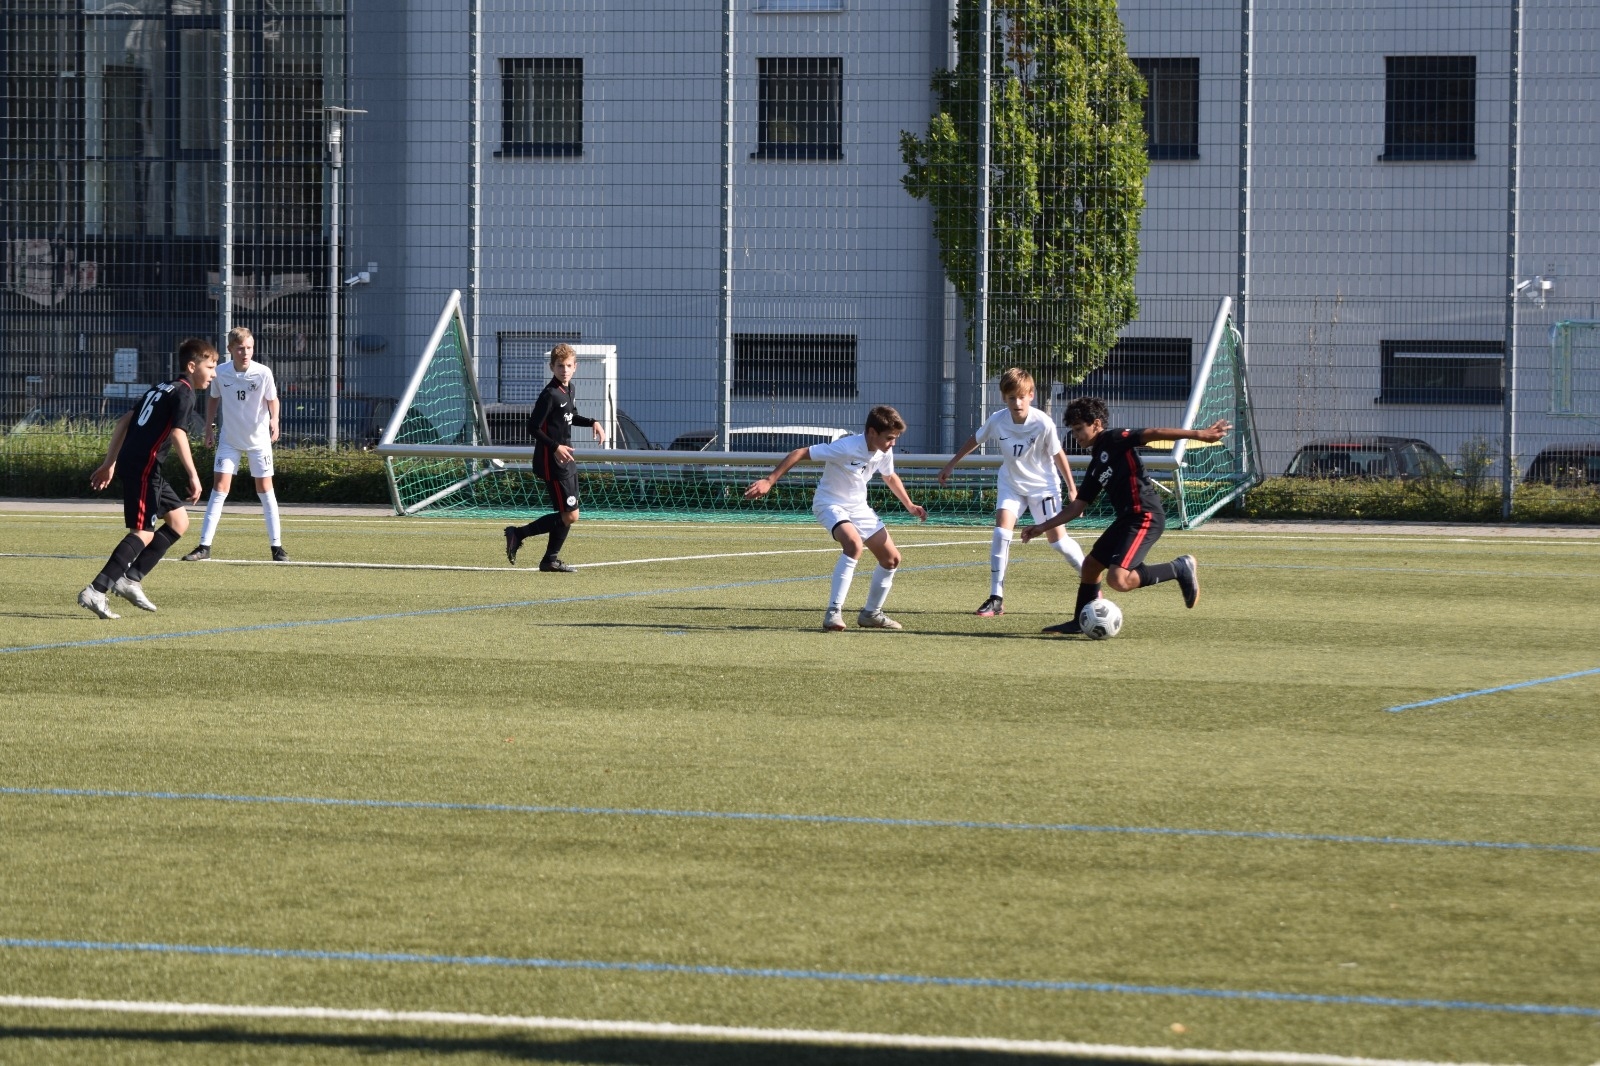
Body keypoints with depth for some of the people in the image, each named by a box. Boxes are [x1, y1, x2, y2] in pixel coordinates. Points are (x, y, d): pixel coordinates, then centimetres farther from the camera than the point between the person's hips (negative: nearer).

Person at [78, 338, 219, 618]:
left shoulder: (162, 389, 21)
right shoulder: (184, 393, -7)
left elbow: (124, 421, 22)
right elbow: (177, 434, -21)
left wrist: (109, 464, 23)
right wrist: (193, 476, -20)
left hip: (129, 463, 10)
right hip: (143, 468, -10)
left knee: (179, 521, 14)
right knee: (143, 532, -11)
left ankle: (131, 579, 9)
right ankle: (95, 592, -19)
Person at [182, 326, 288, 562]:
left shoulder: (263, 373, -15)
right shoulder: (220, 373, -9)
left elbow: (272, 400, -3)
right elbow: (213, 398, 9)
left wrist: (274, 420, -22)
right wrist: (209, 426, 5)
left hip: (258, 439, -1)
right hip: (229, 440, 1)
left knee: (265, 489, 2)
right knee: (220, 487, -5)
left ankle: (276, 546, 11)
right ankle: (204, 546, -4)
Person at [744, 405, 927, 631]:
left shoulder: (885, 453, -4)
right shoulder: (846, 448, -28)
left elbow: (890, 477, 21)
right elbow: (799, 453, -26)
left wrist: (909, 505, 20)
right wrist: (770, 481, -31)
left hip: (858, 507, 8)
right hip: (830, 503, -8)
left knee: (892, 559, 7)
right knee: (854, 544, -36)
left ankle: (871, 614, 25)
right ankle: (834, 612, -34)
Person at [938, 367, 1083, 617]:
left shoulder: (1043, 423, -24)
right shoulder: (998, 420, -17)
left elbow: (1058, 455, -11)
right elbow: (975, 440, 3)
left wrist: (1072, 488, -6)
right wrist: (951, 465, 11)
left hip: (1042, 484, -2)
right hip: (1010, 483, 2)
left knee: (1056, 537, -4)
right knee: (1002, 531, -15)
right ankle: (996, 599, -12)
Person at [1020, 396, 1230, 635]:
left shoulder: (1114, 440, -5)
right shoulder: (1096, 464, 20)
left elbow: (1152, 434, -17)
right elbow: (1077, 506, 25)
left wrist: (1198, 434, -27)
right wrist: (1043, 527, 23)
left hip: (1145, 516, -10)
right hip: (1126, 518, 10)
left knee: (1118, 579, -21)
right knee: (1090, 565, 18)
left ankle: (1180, 569, -6)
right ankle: (1080, 622, 34)